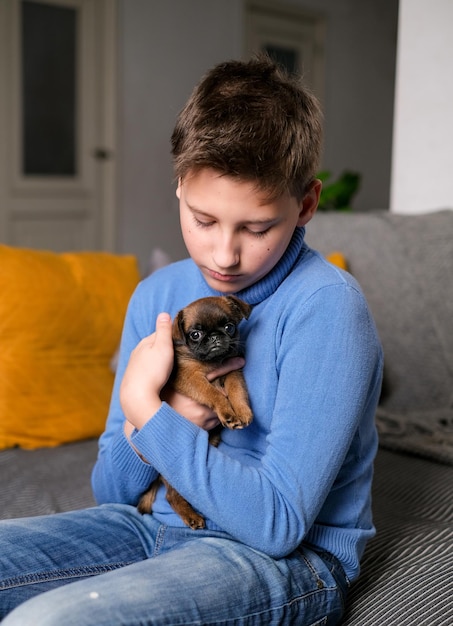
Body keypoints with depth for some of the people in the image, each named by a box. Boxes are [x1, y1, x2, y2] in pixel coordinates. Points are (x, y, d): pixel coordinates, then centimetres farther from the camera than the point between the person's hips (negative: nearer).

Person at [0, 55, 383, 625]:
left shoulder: (326, 307, -18)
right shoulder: (156, 295, 2)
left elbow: (278, 523, -21)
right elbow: (111, 491, 6)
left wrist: (146, 411, -19)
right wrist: (158, 430, -16)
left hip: (291, 557, -5)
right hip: (160, 523, 6)